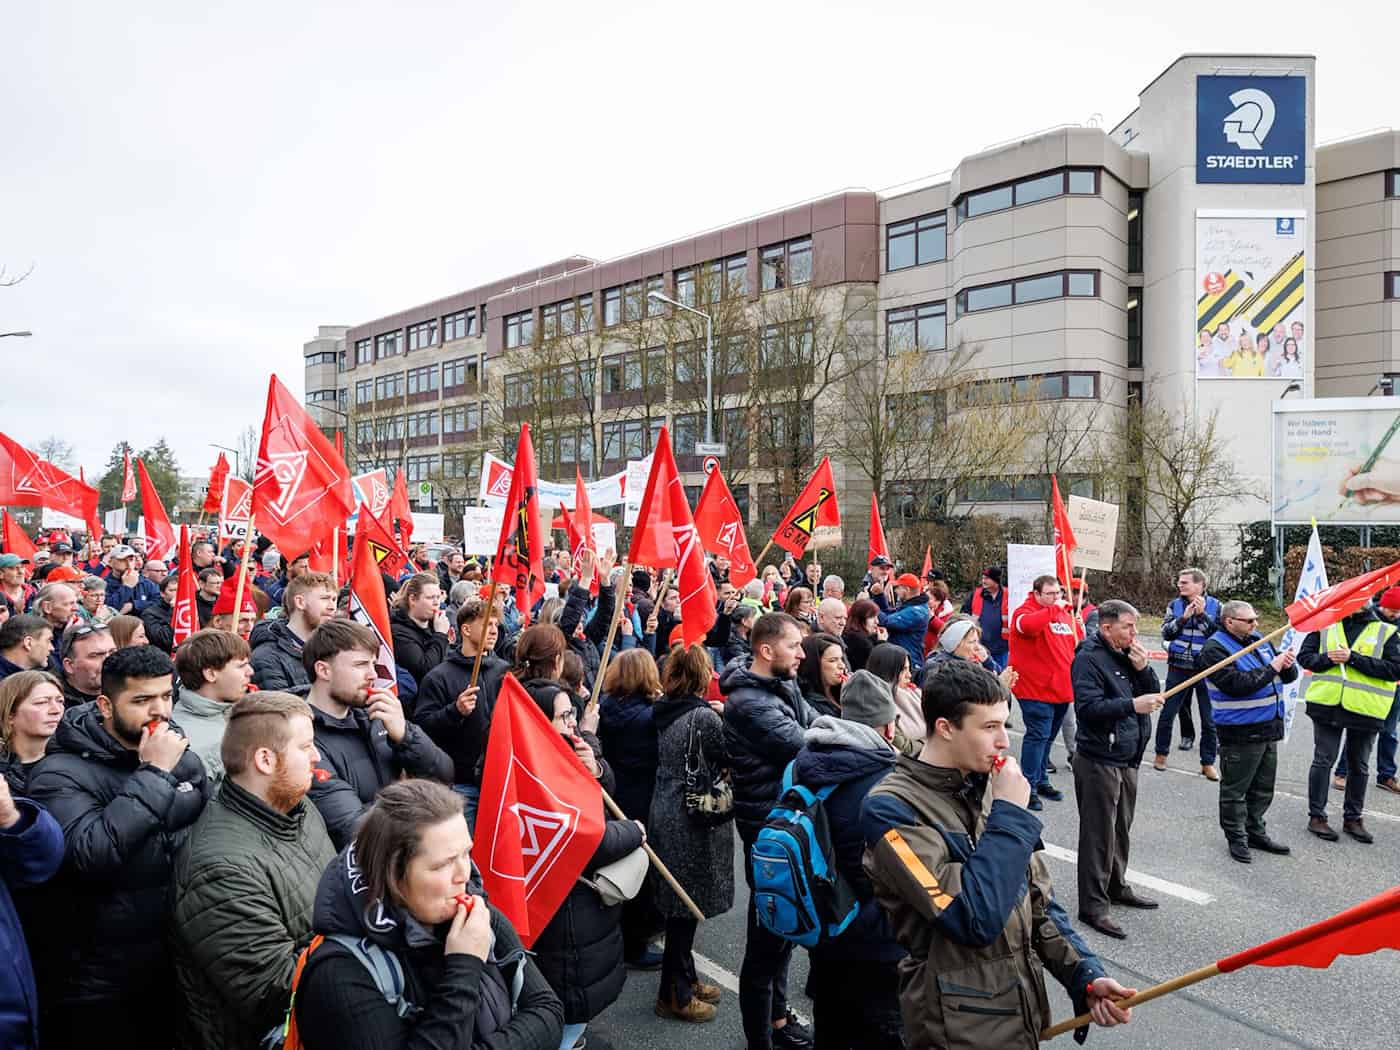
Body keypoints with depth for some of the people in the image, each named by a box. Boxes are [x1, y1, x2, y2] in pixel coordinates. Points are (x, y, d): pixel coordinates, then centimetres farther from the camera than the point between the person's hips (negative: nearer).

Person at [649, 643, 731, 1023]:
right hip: (693, 820, -8)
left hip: (666, 813, 8)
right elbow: (730, 762, -11)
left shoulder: (663, 712, 3)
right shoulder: (705, 717, -19)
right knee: (687, 904, 4)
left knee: (680, 903, 19)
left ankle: (685, 978, 33)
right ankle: (675, 994, 15)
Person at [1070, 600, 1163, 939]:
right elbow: (1088, 707, -24)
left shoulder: (1128, 655, 11)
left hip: (1127, 759, 8)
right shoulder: (1089, 658, -15)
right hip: (1099, 761, -8)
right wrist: (1131, 705, -31)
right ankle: (1093, 905, 5)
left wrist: (1143, 669, -8)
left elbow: (1153, 694, 9)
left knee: (1121, 828, 20)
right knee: (1098, 834, -3)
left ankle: (1116, 886, 36)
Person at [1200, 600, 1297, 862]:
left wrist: (1287, 665, -9)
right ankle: (1236, 838, 17)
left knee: (1263, 788, 19)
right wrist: (1271, 668, -21)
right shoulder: (1215, 649, -15)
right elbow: (1237, 684, -26)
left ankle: (1255, 832, 33)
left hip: (1268, 729, 8)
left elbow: (1289, 676, 14)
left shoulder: (1259, 641, 9)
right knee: (1235, 790, 4)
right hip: (1240, 733, -8)